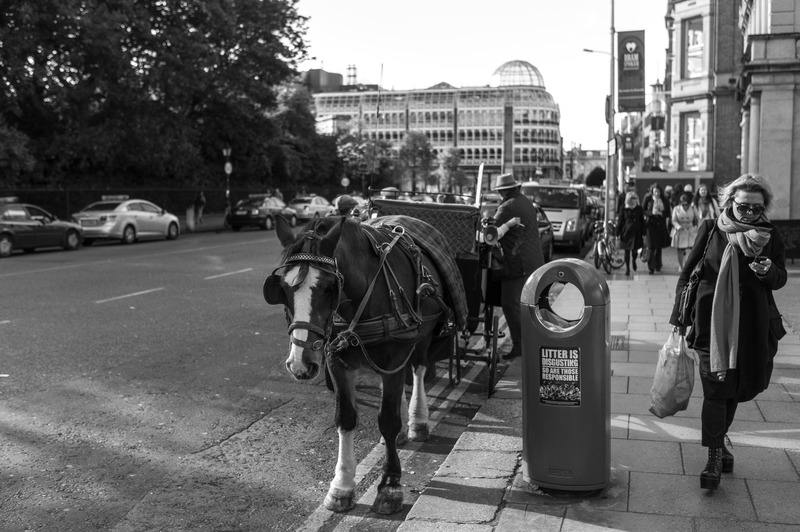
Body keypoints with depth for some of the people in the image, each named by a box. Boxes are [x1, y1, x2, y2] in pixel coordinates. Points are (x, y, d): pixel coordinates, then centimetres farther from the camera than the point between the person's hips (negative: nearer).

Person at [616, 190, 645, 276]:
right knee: (627, 251, 2)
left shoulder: (639, 209, 3)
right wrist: (617, 234, 0)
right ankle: (627, 268, 14)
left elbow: (642, 221, 7)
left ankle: (634, 261, 36)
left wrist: (643, 234, 4)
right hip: (626, 232, -1)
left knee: (635, 250, 2)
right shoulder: (624, 209, -1)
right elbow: (620, 222, 2)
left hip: (636, 232, 1)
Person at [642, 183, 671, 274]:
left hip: (661, 224, 3)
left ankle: (658, 265, 25)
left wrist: (661, 213, -14)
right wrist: (651, 213, -17)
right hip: (651, 224, -3)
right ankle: (651, 267, -3)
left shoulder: (664, 200, 3)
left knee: (659, 246, 10)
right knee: (652, 247, -8)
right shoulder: (648, 199, -3)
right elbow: (643, 210, 0)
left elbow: (668, 213, 6)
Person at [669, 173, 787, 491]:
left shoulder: (771, 236, 2)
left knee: (735, 386, 16)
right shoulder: (711, 230, -3)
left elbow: (780, 280, 3)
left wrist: (768, 271, -21)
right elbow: (688, 272, 1)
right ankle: (715, 457, -1)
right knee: (715, 387, -7)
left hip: (752, 324, 3)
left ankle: (719, 437, 39)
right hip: (713, 321, -3)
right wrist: (679, 316, 0)